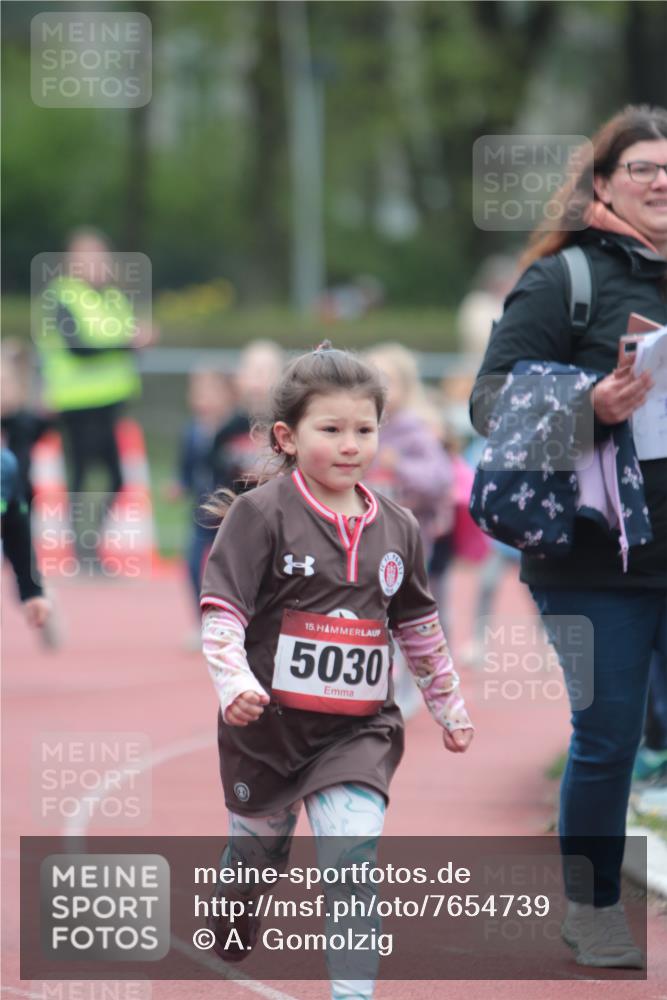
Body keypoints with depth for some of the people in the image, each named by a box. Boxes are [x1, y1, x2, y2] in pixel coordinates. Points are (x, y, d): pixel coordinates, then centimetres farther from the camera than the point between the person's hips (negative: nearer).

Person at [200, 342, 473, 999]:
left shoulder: (397, 529, 5)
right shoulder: (260, 514, -10)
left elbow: (419, 626, 17)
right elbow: (222, 611, -13)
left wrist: (448, 706, 23)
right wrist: (234, 681, -29)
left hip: (358, 731, 2)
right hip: (267, 723, -2)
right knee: (257, 852, 18)